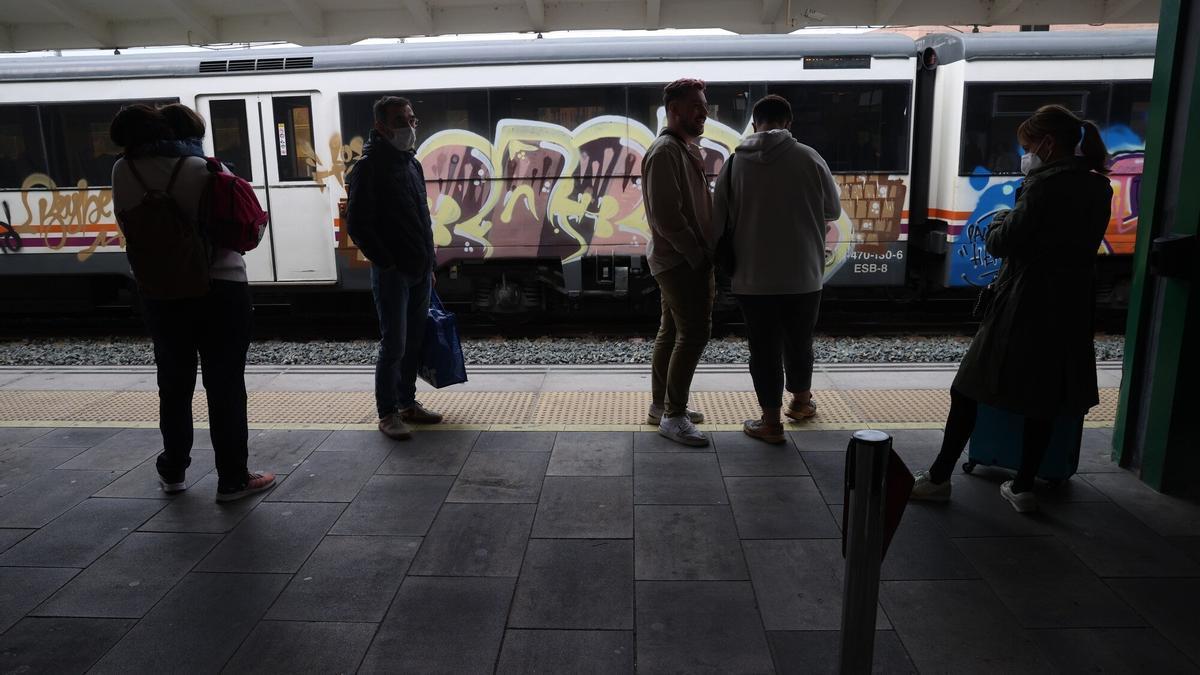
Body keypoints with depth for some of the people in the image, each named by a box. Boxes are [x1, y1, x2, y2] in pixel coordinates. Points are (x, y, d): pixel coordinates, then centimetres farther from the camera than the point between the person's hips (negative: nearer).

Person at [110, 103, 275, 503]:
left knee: (174, 385, 17)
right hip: (220, 289, -4)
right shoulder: (206, 171, -14)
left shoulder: (124, 172, -4)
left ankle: (173, 472, 28)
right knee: (225, 387, 2)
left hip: (161, 293, 4)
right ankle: (232, 479, 8)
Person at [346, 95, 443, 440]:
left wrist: (429, 263, 16)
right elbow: (358, 224, -13)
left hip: (419, 270, 8)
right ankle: (387, 414, 7)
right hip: (392, 272, -8)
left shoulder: (411, 162, 15)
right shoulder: (370, 165, -9)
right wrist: (386, 262, -15)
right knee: (394, 345, -4)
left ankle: (407, 403, 25)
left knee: (413, 342, 13)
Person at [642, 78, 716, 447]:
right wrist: (698, 255, -17)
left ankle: (660, 405, 24)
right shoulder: (665, 152, -15)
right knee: (694, 333, -9)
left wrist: (706, 252, 11)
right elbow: (666, 215, -22)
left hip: (685, 260, 10)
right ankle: (673, 417, -2)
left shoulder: (688, 148, 17)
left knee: (671, 332, 14)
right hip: (681, 261, -10)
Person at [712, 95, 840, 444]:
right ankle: (801, 401, 39)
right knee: (799, 342, 19)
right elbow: (833, 211, 7)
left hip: (753, 276, -1)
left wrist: (723, 264, 15)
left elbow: (718, 219, 0)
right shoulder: (810, 158, -4)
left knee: (764, 348, 8)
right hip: (803, 274, 1)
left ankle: (771, 421, 14)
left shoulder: (735, 162, -3)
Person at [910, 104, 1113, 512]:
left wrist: (998, 225, 6)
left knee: (969, 388, 2)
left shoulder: (1046, 185, -15)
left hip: (1024, 307, -7)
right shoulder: (1098, 188, 9)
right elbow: (1079, 243, 15)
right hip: (1070, 309, 8)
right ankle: (1024, 487, 20)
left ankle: (939, 477, 7)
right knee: (1043, 400, 13)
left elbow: (1003, 243, -15)